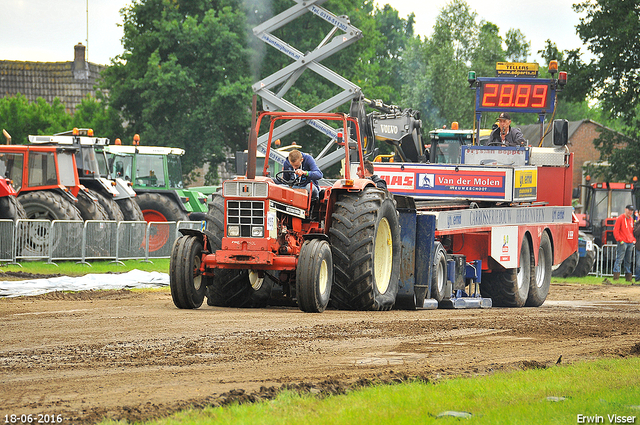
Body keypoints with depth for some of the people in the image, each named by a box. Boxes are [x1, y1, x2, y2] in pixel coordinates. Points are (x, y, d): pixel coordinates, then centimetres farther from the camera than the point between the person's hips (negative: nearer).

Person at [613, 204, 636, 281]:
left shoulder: (631, 219, 17)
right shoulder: (620, 219, -4)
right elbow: (615, 230, -8)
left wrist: (634, 240, 11)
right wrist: (620, 240, -14)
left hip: (630, 243, 7)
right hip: (623, 243, -7)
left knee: (628, 260, 9)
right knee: (619, 259, -10)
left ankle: (628, 276, 13)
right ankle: (616, 275, -13)